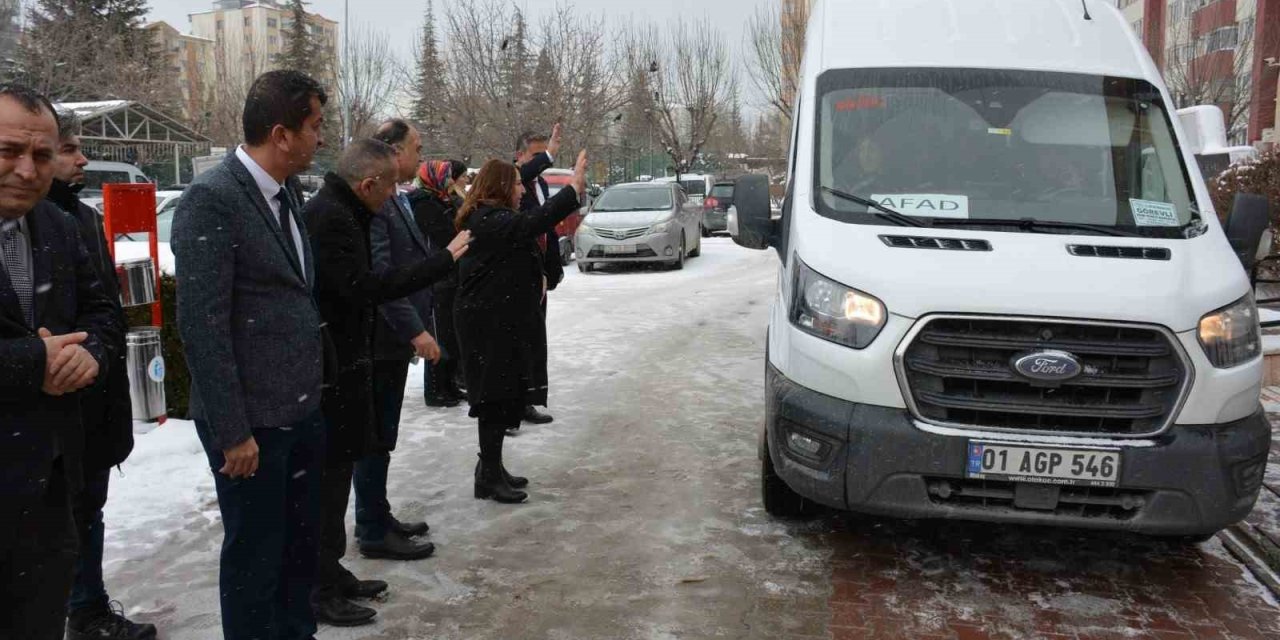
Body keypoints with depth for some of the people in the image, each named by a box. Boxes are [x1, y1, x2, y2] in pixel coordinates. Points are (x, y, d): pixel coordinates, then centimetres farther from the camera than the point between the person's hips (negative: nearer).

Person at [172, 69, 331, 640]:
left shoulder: (287, 190, 8)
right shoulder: (211, 198, -17)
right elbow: (202, 324, -19)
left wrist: (317, 383, 9)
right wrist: (232, 431, -17)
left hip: (302, 410, 8)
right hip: (251, 420, -8)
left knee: (301, 543, 19)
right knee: (254, 552, 8)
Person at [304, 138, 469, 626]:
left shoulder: (335, 211, 13)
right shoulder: (330, 217, -20)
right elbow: (363, 287, -27)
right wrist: (443, 261, -24)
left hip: (341, 364, 10)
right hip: (332, 370, -10)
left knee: (333, 475, 18)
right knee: (329, 477, -2)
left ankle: (330, 573, 30)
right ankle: (320, 591, 9)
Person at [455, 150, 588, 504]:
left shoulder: (491, 219, 18)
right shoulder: (488, 220, -18)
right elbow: (530, 225, -33)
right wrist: (574, 189, -32)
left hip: (502, 321, 11)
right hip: (491, 324, -11)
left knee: (505, 395, 14)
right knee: (497, 396, -4)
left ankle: (492, 468, 24)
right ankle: (488, 477, 4)